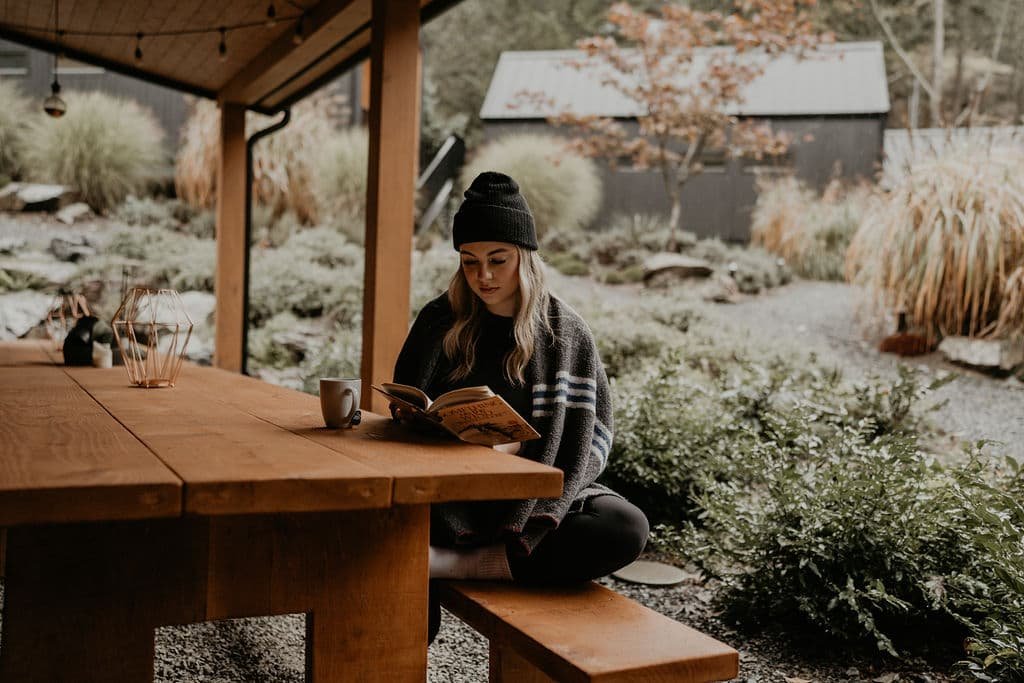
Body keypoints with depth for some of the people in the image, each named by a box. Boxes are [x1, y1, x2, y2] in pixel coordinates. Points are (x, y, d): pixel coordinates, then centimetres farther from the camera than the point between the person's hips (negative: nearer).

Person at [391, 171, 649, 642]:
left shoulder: (565, 330, 3)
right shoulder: (441, 321, 5)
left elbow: (593, 431, 0)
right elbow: (405, 412, 6)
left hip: (539, 493, 2)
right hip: (451, 495, -2)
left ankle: (444, 564, -31)